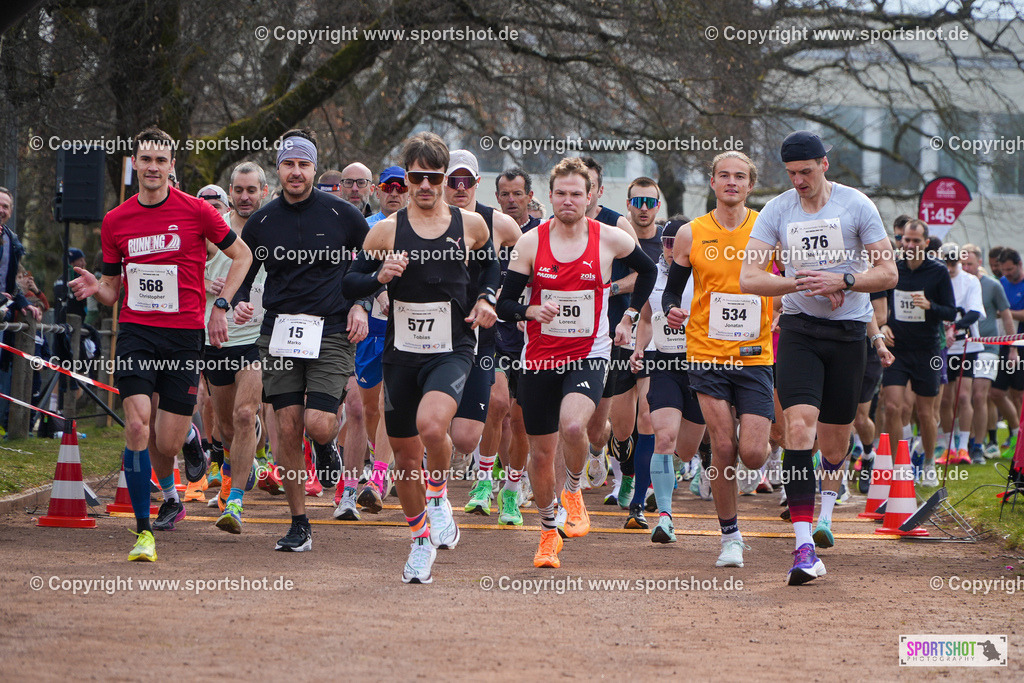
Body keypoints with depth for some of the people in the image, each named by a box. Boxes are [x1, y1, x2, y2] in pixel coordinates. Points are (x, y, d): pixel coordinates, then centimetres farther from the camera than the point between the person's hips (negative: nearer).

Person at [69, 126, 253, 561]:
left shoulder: (195, 211, -1)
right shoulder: (115, 221, 6)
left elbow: (241, 255, 10)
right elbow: (113, 289, 14)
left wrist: (221, 306, 1)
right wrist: (95, 289, -9)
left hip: (184, 334, -1)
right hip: (135, 332, 1)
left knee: (167, 443, -3)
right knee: (138, 426, -17)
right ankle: (144, 531, -9)